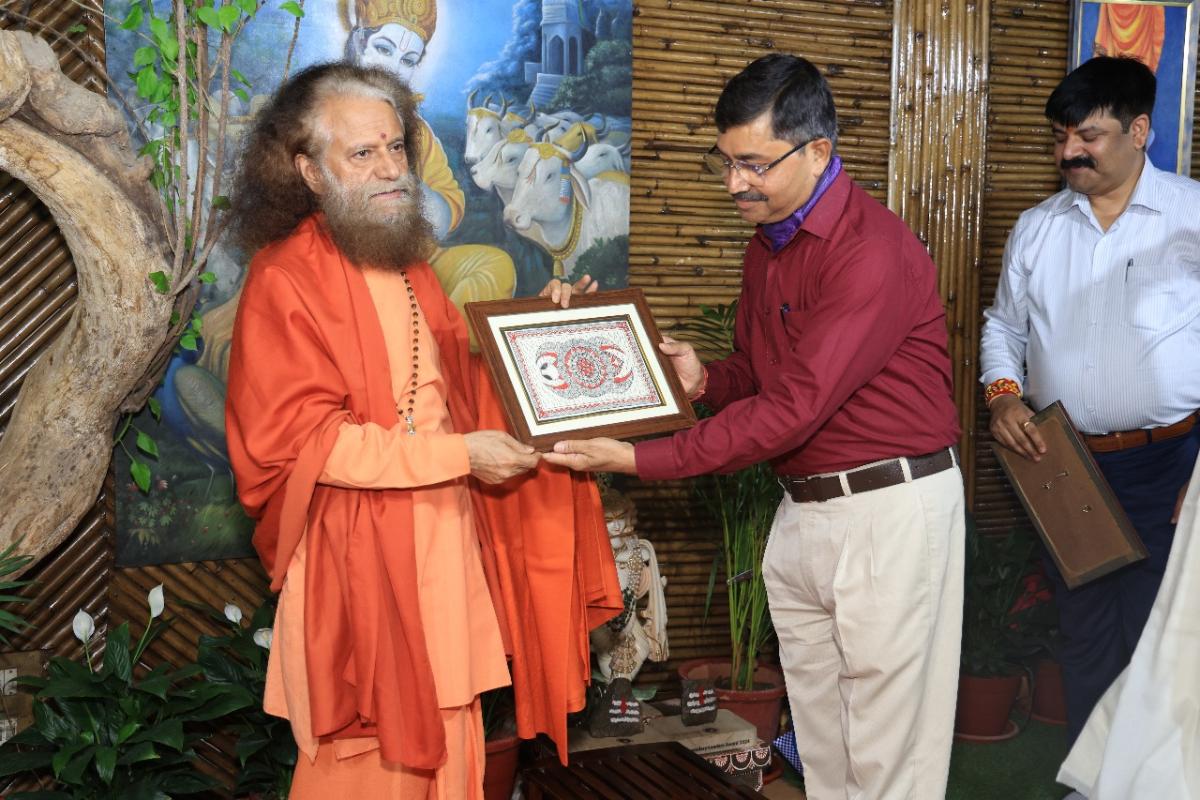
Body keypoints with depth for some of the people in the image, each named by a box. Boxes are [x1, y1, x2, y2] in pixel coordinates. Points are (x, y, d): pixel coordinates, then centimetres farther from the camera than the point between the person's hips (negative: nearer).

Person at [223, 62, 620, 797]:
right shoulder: (286, 280, -13)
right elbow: (301, 437, -19)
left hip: (446, 540, 7)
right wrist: (460, 455, -19)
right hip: (359, 559, -7)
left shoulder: (410, 266, 12)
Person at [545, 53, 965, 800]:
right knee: (818, 728, 17)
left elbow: (793, 409, -23)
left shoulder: (872, 251, -20)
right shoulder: (766, 246, 9)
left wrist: (639, 459, -21)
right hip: (803, 508, 8)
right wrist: (702, 378, -5)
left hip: (890, 509, -8)